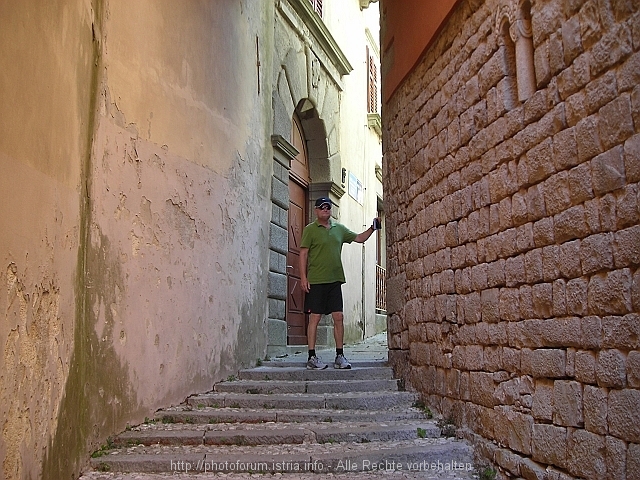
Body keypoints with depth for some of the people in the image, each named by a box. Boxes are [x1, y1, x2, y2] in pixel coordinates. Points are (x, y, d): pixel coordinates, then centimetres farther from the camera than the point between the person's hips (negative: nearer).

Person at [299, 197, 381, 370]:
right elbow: (303, 253, -3)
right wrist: (303, 277, -11)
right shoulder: (310, 229, 0)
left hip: (335, 280, 5)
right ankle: (312, 357, 3)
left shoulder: (339, 228, 14)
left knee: (339, 317, 3)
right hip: (316, 281, -5)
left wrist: (373, 228, 6)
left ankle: (340, 356, 10)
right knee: (314, 317, -3)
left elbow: (359, 238, 21)